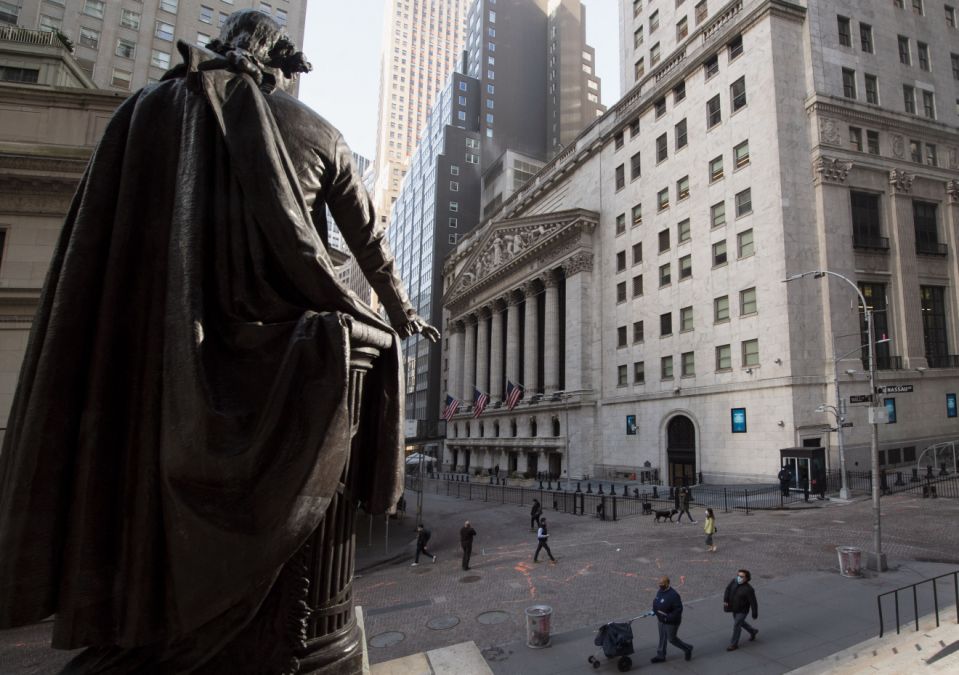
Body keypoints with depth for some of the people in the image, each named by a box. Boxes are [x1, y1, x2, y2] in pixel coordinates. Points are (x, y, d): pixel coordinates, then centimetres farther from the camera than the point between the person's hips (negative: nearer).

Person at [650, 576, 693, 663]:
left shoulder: (673, 595, -29)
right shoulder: (660, 591, -3)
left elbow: (678, 609, -27)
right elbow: (656, 602, 13)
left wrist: (669, 618, -28)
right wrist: (654, 611, -1)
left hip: (671, 622, -8)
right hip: (662, 620, 8)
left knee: (672, 639, 9)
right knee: (662, 638, 17)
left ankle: (687, 648, 32)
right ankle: (661, 656, 31)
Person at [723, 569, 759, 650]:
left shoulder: (748, 589, -28)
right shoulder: (734, 581, -12)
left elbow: (753, 603, -19)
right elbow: (728, 590, -10)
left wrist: (755, 615, -12)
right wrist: (725, 600, -24)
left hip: (742, 611, -7)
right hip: (734, 609, 7)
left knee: (736, 626, -3)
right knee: (740, 623, 25)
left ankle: (734, 644, 12)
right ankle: (753, 632, 49)